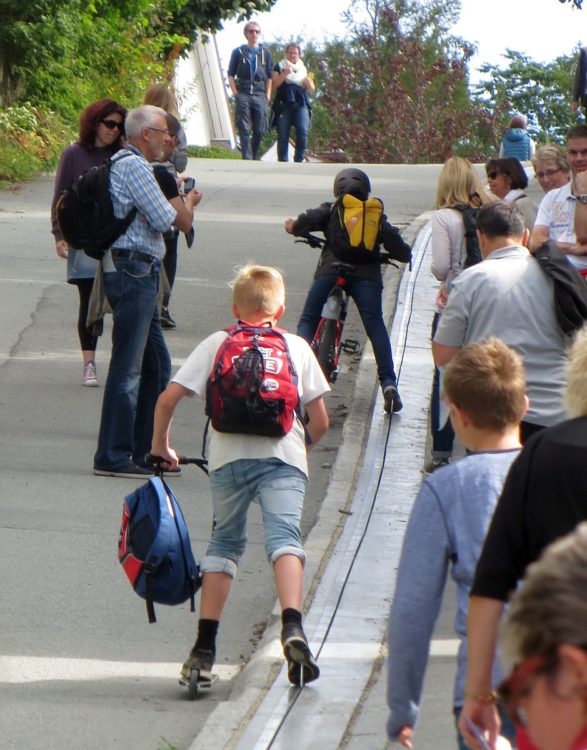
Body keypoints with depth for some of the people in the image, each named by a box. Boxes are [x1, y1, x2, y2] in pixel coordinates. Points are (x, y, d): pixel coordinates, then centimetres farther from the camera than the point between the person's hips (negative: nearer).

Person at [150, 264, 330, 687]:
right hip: (284, 454, -1)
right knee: (284, 536, -11)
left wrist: (160, 445, 23)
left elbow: (168, 399, 8)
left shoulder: (216, 344, 15)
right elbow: (321, 421, 14)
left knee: (226, 540, 17)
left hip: (229, 454, 1)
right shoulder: (297, 347, 16)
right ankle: (292, 625, -38)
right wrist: (303, 446, 33)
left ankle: (205, 645, 12)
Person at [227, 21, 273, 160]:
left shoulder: (265, 53, 14)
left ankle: (253, 158, 13)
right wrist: (235, 93, -3)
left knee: (259, 130, -2)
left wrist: (268, 95, 5)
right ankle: (247, 160, -15)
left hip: (260, 95, 2)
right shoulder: (238, 52, 9)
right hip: (243, 95, -2)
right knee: (244, 130, -9)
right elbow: (230, 74, 8)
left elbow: (269, 76, 15)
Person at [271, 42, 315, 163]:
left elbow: (312, 89, 15)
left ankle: (299, 161, -9)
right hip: (284, 104, -1)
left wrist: (307, 80, -4)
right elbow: (274, 84, 1)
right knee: (283, 136, -6)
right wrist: (284, 74, -11)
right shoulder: (280, 67, 15)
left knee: (302, 132, -17)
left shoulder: (303, 69, 21)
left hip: (301, 104, 1)